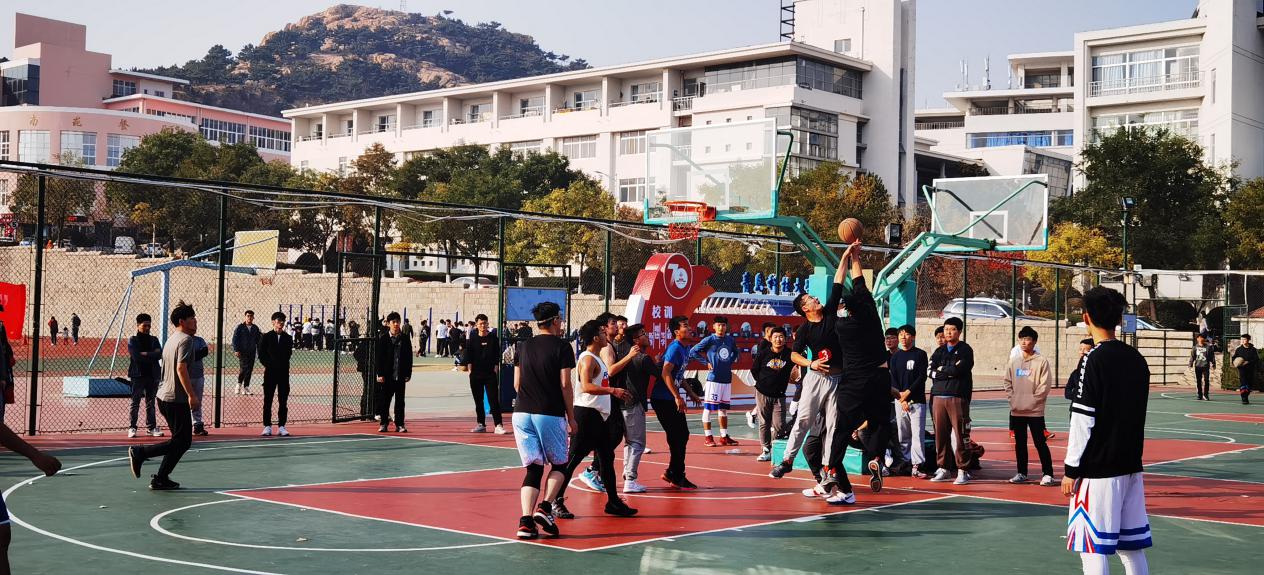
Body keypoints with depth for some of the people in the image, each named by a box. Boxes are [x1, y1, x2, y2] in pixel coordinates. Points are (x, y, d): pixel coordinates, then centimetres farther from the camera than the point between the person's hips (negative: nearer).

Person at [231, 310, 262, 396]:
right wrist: (236, 350, -13)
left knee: (249, 370, 3)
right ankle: (239, 384, 2)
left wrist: (259, 352, 10)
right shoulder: (240, 327, -1)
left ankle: (246, 387, 10)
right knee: (243, 367, -17)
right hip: (242, 352, -4)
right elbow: (235, 339, -3)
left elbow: (258, 341, 15)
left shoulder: (255, 328, 10)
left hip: (252, 352, 4)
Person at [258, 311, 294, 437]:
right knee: (267, 400, 0)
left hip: (284, 373, 2)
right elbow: (261, 355, 1)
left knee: (283, 401, 2)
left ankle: (281, 426, 7)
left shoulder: (288, 338, 10)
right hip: (270, 373, -2)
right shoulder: (266, 337, 4)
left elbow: (288, 355, 6)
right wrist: (269, 365, -8)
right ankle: (267, 427, 5)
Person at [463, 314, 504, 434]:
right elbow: (468, 356, 7)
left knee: (493, 400, -7)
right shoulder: (472, 339, 6)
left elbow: (497, 356, 2)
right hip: (475, 375, 3)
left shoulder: (493, 338, 3)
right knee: (478, 401, 8)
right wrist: (470, 370, -1)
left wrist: (495, 369, -4)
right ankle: (481, 424, 17)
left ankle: (498, 425, -10)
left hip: (490, 374, -3)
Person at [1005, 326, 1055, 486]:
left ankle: (1047, 473, 3)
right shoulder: (1014, 361, 9)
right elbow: (1007, 381, 14)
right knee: (1020, 443, 11)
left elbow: (1045, 385, -10)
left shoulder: (1041, 361, -7)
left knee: (1040, 443, -3)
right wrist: (1012, 398, 2)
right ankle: (1022, 473, 20)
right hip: (1016, 410, 5)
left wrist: (1032, 400, -12)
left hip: (1035, 411, -5)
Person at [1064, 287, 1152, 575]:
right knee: (1133, 546, 12)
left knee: (1093, 548, -3)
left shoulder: (1094, 360, -14)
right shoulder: (1136, 359, 7)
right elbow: (1138, 415, 15)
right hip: (1131, 465, 7)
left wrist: (1071, 469, -10)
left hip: (1098, 469, -7)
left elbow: (1083, 421, -15)